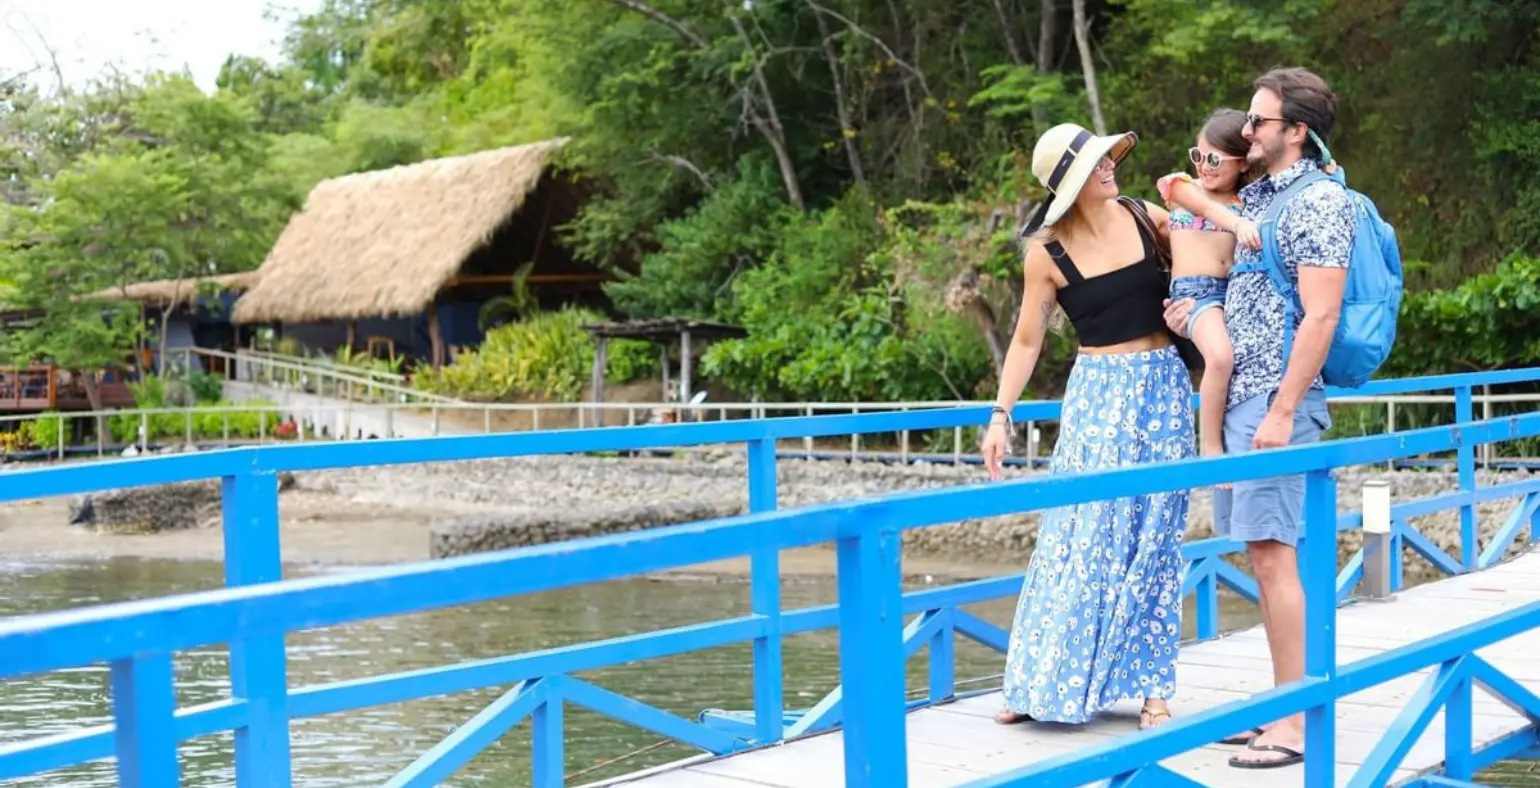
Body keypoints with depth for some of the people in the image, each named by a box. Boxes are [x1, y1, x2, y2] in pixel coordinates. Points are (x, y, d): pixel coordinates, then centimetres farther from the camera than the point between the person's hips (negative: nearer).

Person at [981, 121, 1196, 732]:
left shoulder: (1144, 216, 1)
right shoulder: (1046, 253, -6)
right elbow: (1027, 341, -1)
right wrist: (1000, 414, -6)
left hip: (1163, 388, 2)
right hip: (1097, 396, -2)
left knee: (1151, 541, 5)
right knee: (1080, 539, -2)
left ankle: (1152, 685, 11)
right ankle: (1050, 683, 10)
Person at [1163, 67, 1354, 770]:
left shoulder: (1318, 200, -10)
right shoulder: (1256, 197, 17)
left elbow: (1320, 317, -17)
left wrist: (1282, 412, -21)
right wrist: (1195, 308, 6)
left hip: (1276, 400, -9)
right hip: (1237, 395, 9)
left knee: (1273, 556, -9)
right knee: (1262, 555, 11)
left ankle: (1297, 724, -4)